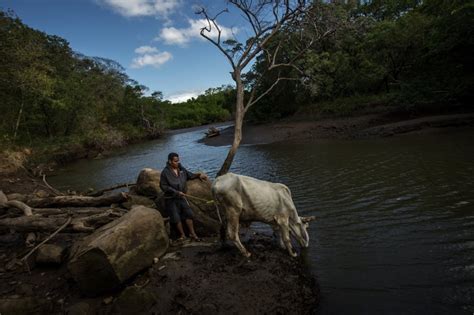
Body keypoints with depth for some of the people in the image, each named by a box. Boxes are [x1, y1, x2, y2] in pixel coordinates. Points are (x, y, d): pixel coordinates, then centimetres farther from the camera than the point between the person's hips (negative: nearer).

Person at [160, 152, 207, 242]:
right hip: (171, 199, -4)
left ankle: (192, 234, 12)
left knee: (188, 213, 1)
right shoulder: (165, 172, -15)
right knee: (176, 217, -1)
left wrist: (199, 175, -5)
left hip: (181, 197, 5)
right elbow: (163, 186, -15)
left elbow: (189, 175, 13)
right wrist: (176, 192, -19)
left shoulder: (181, 169, 0)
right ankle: (182, 235, 18)